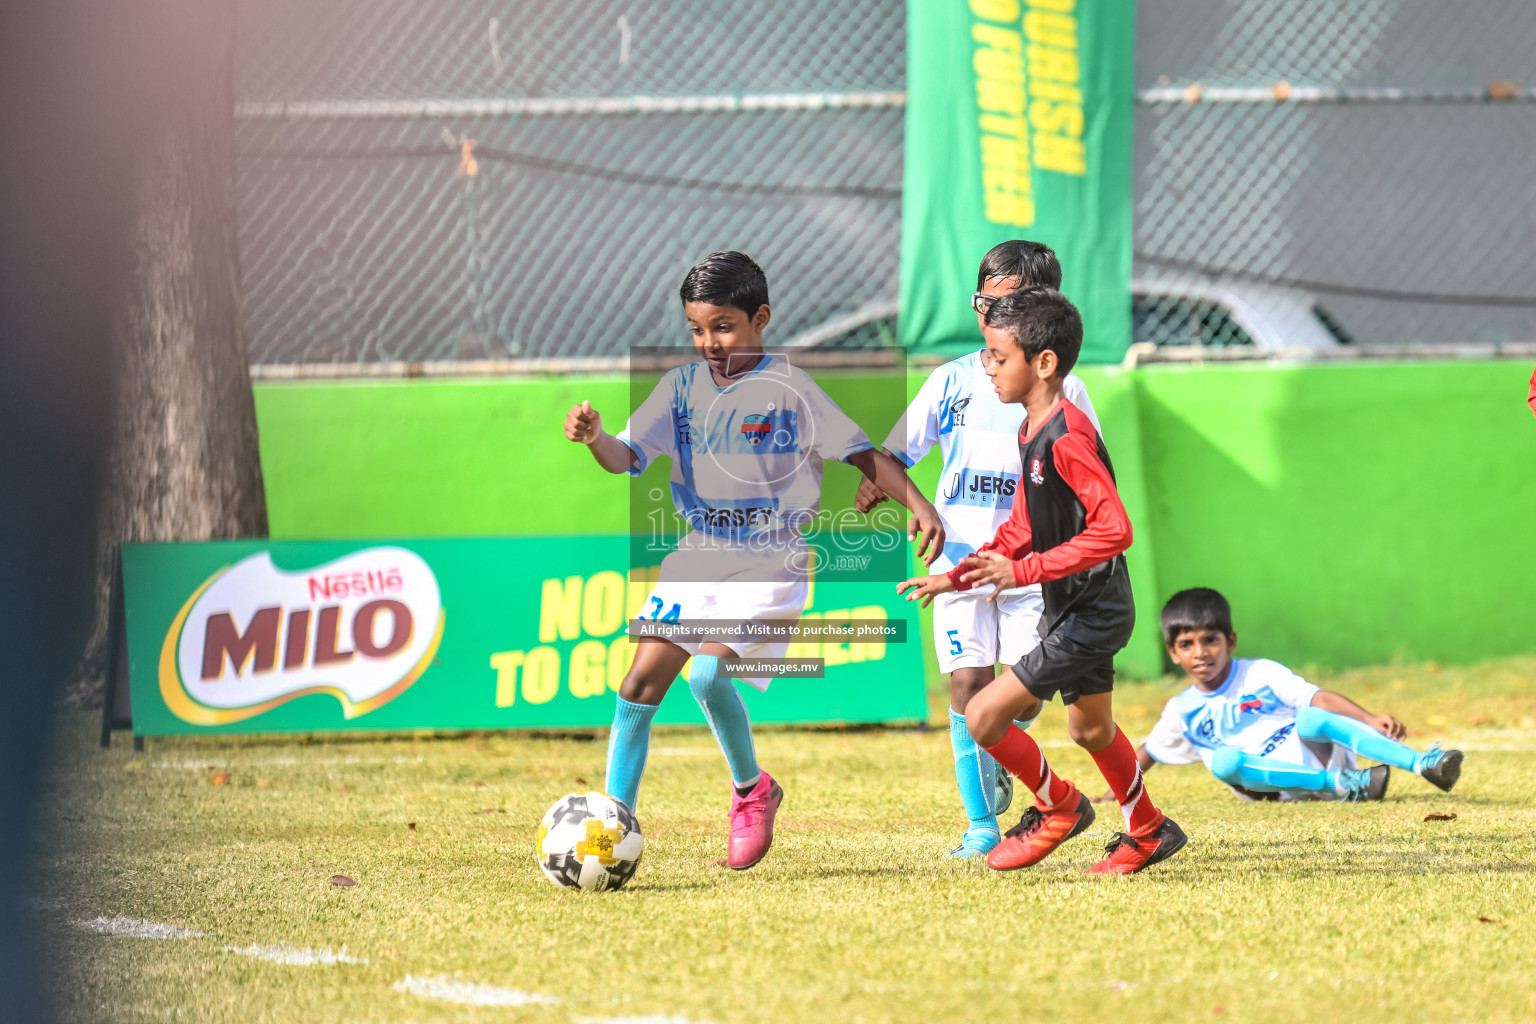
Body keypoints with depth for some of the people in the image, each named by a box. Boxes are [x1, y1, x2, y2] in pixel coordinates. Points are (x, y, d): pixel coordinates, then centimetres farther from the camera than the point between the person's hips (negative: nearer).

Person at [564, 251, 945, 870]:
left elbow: (863, 454, -5)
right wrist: (594, 437, -23)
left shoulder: (789, 388, -7)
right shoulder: (683, 386, 4)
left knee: (708, 673, -22)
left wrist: (917, 504, -17)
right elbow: (627, 456, -1)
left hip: (770, 563, -5)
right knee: (641, 682, -5)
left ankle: (751, 789, 3)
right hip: (697, 555, 5)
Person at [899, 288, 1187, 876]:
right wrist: (955, 578, 7)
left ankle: (1058, 806, 11)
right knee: (1089, 728, 25)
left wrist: (1024, 570, -29)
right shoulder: (1031, 431, 8)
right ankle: (1147, 833, 44)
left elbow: (1113, 530, -30)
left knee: (984, 716, -10)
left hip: (1091, 615, -10)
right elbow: (1022, 529, 16)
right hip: (1068, 608, 10)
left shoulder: (1067, 438, -24)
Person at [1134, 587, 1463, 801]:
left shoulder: (1260, 674, 2)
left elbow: (1318, 698, -10)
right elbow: (1148, 752, 25)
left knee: (1310, 718, -35)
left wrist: (1371, 720, -24)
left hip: (1317, 758, -2)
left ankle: (1425, 764, -46)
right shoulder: (1182, 711, 12)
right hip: (1280, 789, 2)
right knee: (1224, 761, -30)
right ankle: (1341, 784, -34)